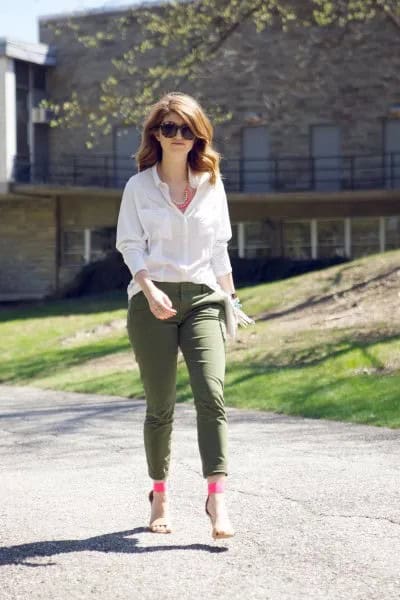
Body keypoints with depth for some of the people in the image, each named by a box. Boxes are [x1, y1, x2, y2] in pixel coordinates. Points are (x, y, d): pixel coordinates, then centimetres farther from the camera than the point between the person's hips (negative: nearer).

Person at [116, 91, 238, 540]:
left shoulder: (212, 184, 11)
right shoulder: (139, 186, 4)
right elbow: (130, 245, -2)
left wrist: (229, 298, 15)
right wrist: (150, 290, -18)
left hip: (202, 298, 1)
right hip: (152, 301, -1)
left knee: (212, 394, -16)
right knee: (160, 406, 2)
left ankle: (216, 499, -20)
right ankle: (159, 495, 19)